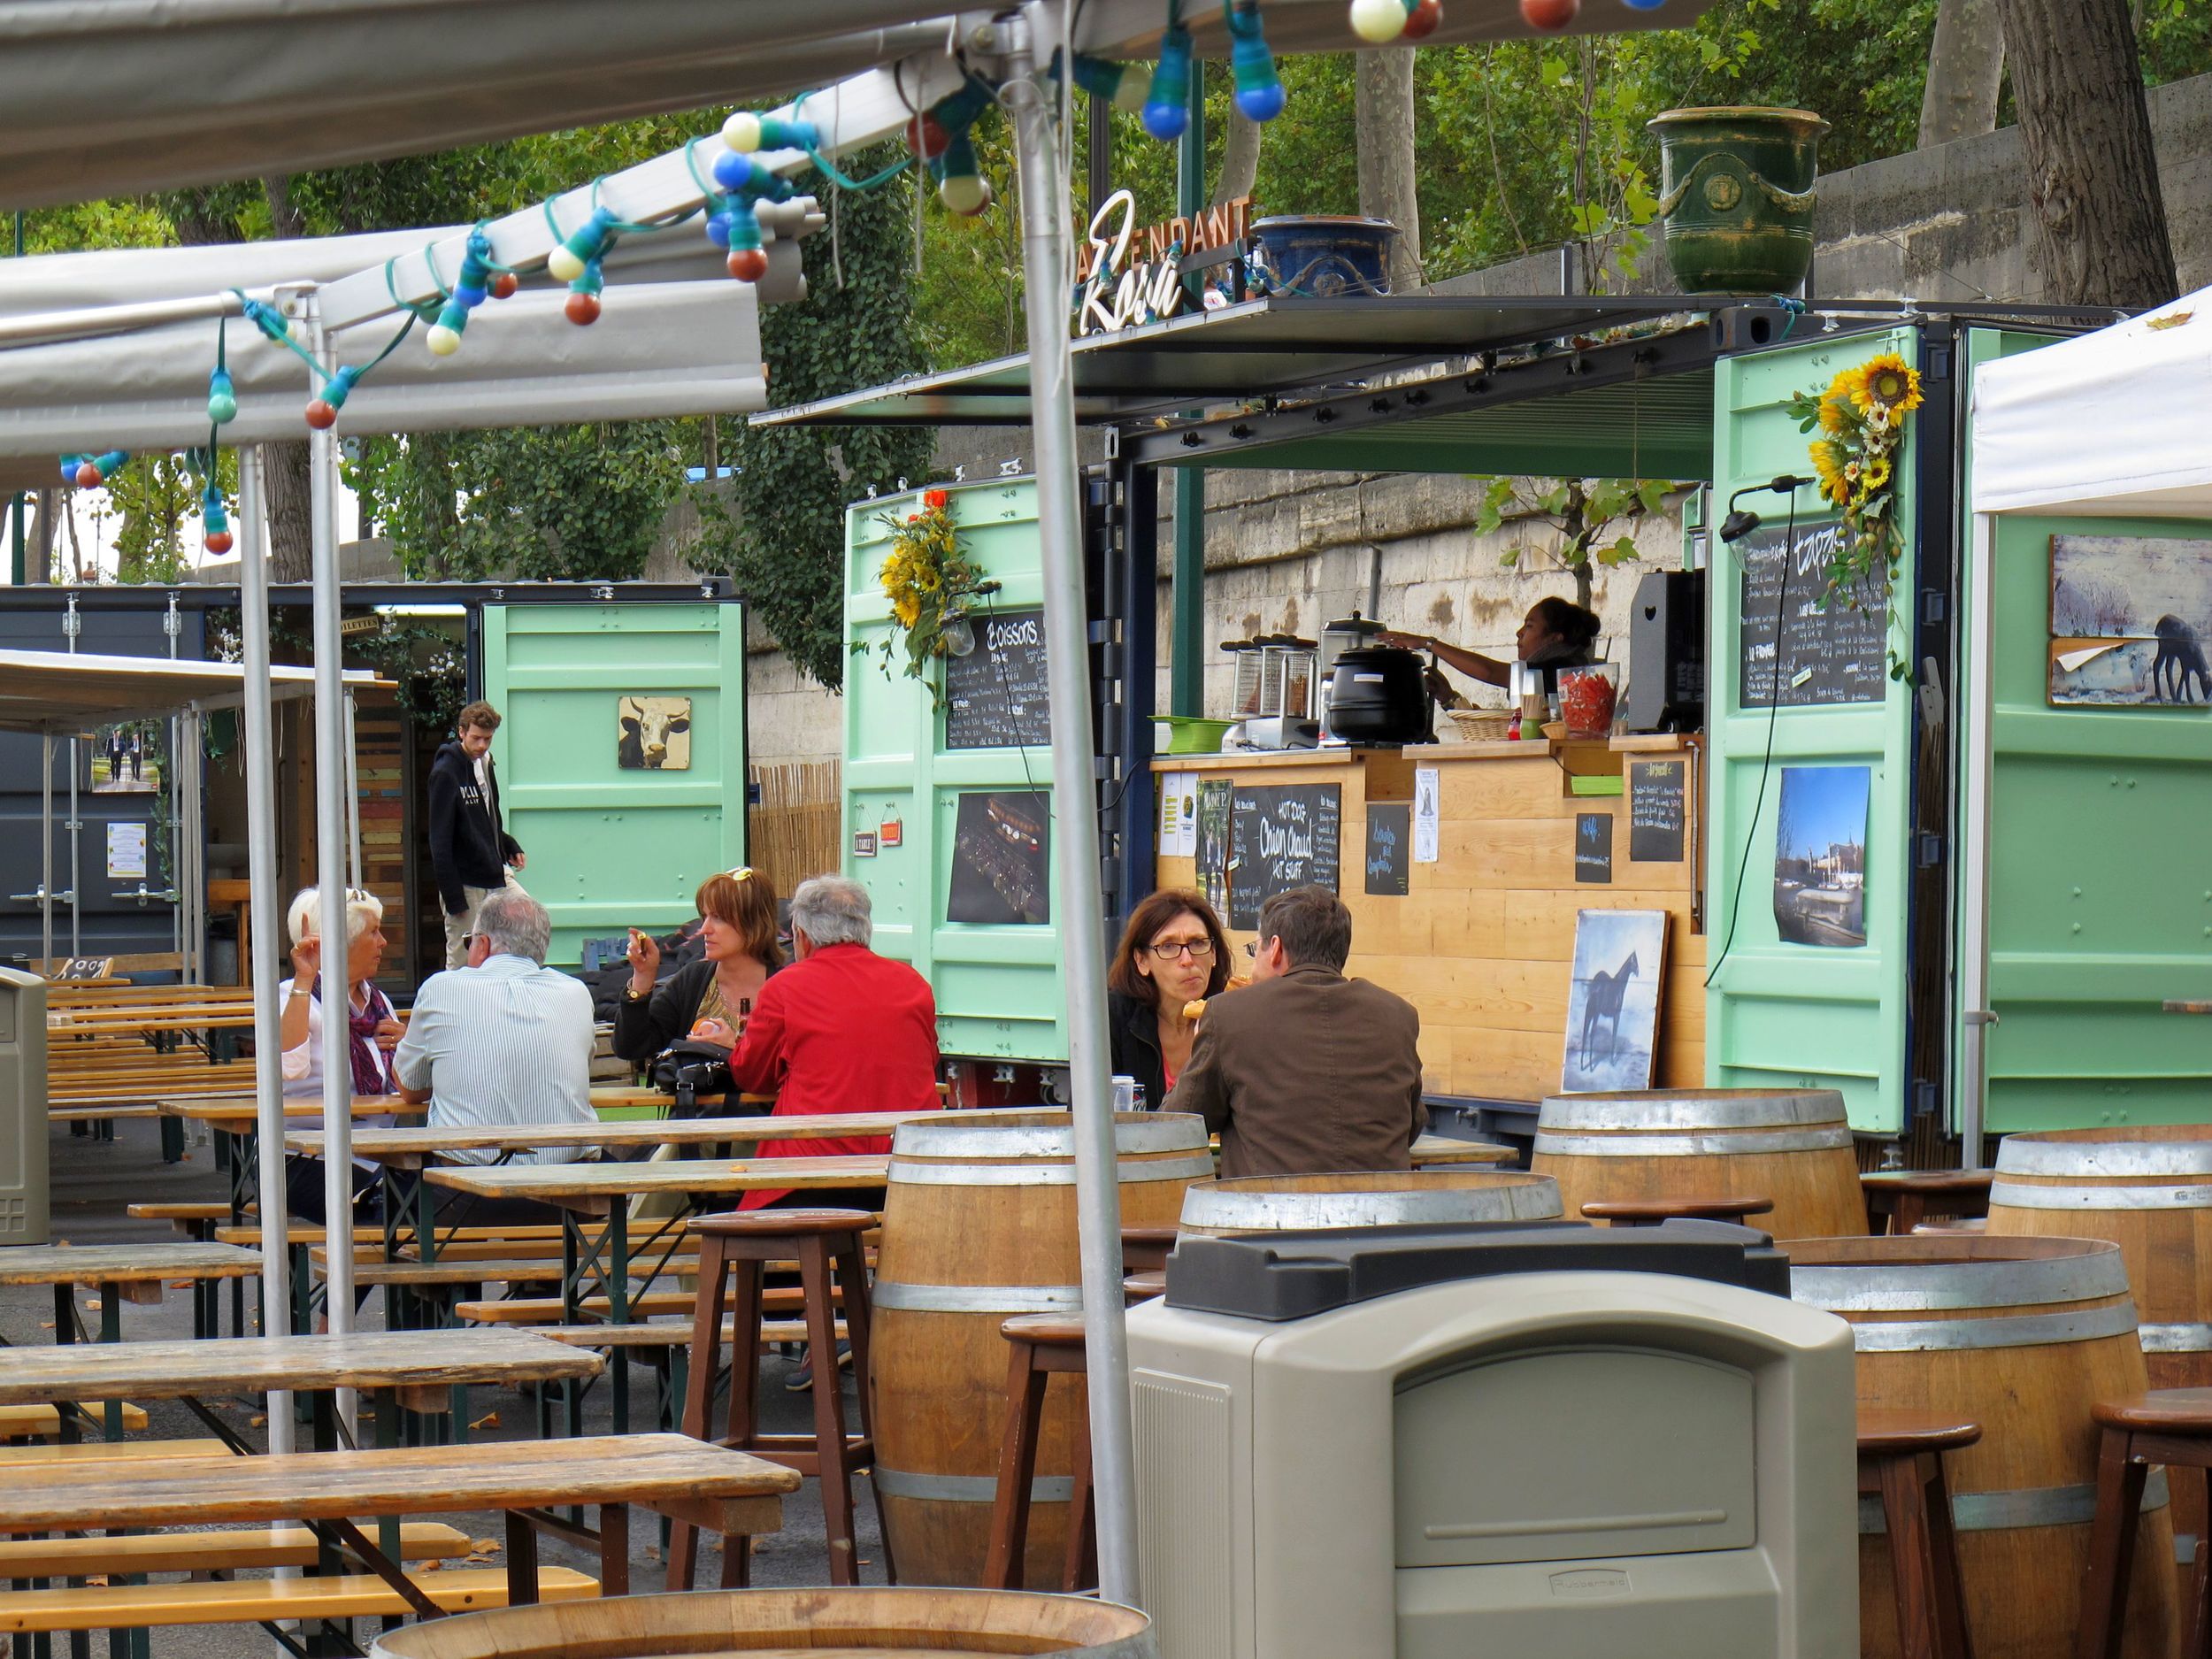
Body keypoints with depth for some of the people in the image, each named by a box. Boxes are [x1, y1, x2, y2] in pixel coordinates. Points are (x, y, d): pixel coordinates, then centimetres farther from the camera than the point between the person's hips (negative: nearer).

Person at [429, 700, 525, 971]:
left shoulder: (485, 764, 11)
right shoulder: (445, 773, -14)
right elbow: (440, 841, -16)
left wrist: (509, 847, 4)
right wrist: (453, 897, -19)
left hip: (494, 878, 8)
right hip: (465, 884, -8)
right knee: (462, 961, -4)